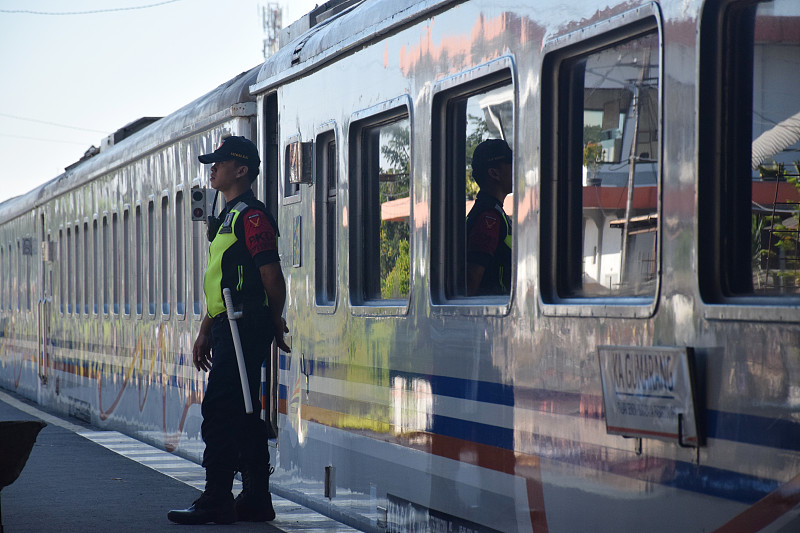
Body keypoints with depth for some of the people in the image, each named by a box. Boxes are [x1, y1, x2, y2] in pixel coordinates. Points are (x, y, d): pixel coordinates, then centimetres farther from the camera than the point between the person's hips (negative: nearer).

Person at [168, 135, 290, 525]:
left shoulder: (250, 217, -13)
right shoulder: (227, 218, 20)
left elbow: (272, 277, -16)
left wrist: (274, 324, -5)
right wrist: (205, 332, 20)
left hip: (245, 328, -10)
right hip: (228, 329, 10)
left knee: (220, 412, -11)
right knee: (244, 415, 11)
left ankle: (216, 501, -9)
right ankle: (256, 500, 15)